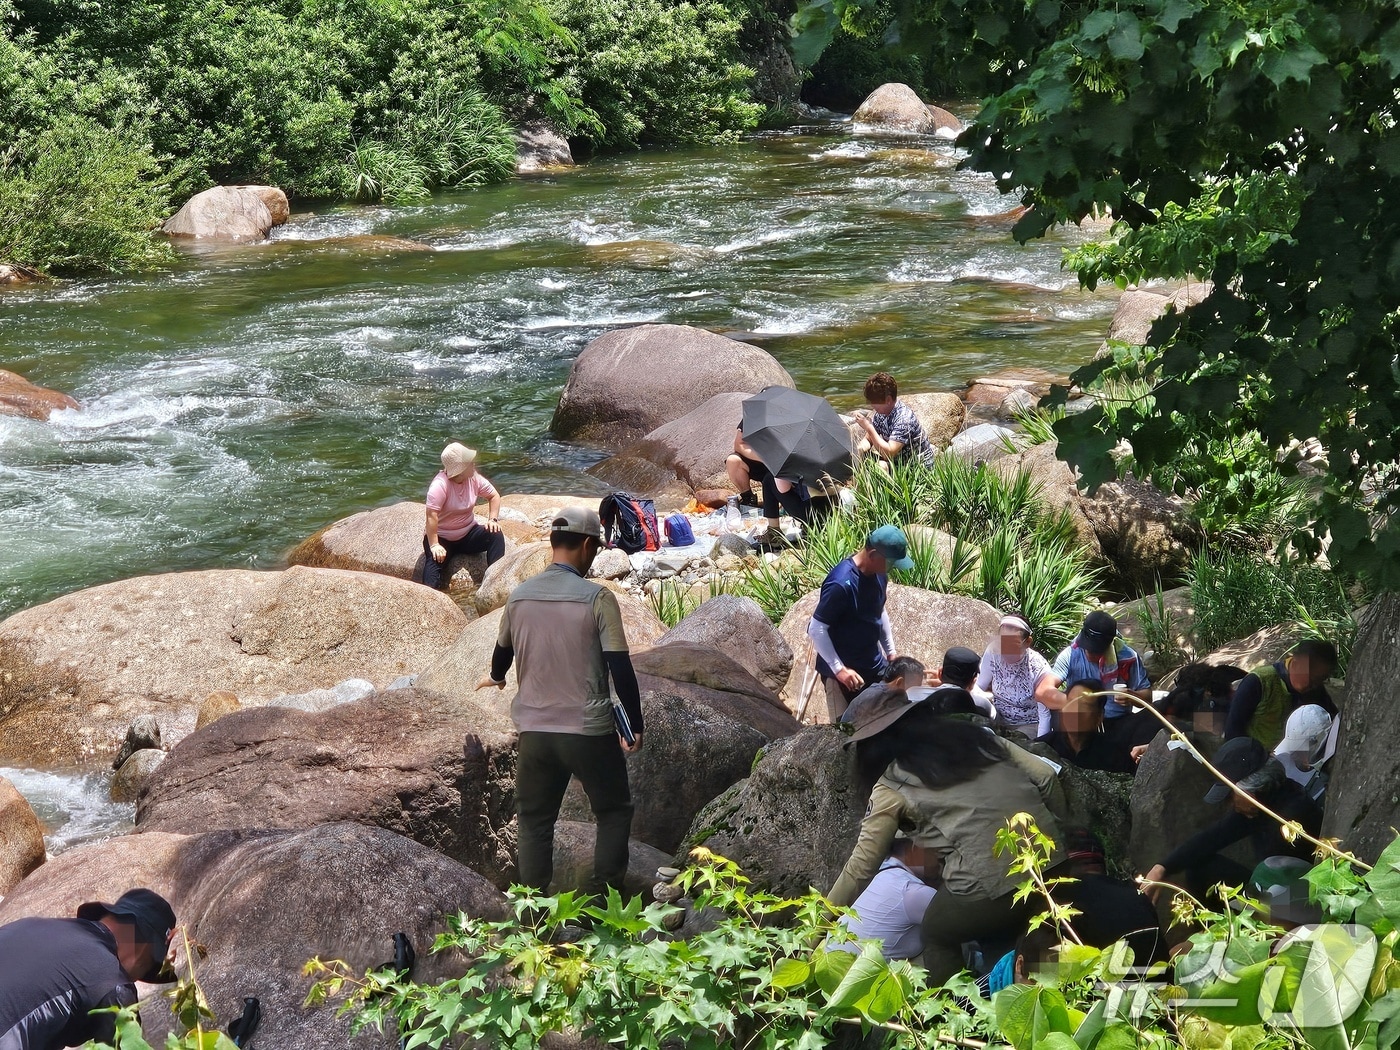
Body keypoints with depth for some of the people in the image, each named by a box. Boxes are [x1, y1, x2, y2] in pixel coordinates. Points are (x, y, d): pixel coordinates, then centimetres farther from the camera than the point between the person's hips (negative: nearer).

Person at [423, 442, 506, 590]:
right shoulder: (440, 485, -27)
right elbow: (432, 516, -33)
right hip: (441, 537, -5)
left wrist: (493, 519, -10)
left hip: (468, 533, 5)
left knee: (495, 535, -19)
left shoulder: (474, 479, -8)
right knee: (436, 560, -32)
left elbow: (494, 496, 7)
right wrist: (434, 545, -37)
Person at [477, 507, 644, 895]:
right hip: (589, 731, -4)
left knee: (534, 820, 15)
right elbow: (621, 668, -14)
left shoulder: (519, 596, 2)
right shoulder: (597, 598, -12)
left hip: (533, 730, 4)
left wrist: (495, 677, 43)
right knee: (614, 811, 15)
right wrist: (635, 726, -3)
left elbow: (502, 652, 20)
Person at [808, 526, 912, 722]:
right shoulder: (841, 584, -26)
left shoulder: (879, 575, 0)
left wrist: (890, 651, 16)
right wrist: (839, 669, -24)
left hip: (875, 666, 8)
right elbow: (816, 630, -23)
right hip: (845, 672, -8)